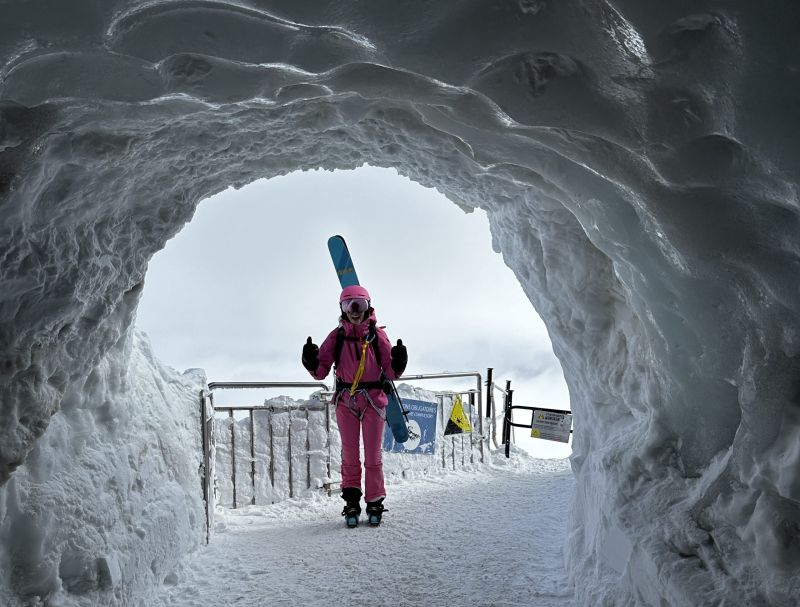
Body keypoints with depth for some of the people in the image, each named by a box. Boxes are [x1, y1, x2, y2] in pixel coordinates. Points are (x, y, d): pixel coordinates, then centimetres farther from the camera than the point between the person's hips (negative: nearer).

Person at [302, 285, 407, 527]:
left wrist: (398, 363, -22)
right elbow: (321, 372, 1)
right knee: (350, 456, 8)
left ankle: (375, 503, 16)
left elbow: (391, 373, -2)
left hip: (373, 400, -1)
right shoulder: (336, 337, 0)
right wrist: (312, 363, -19)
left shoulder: (377, 335, -3)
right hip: (346, 401, 1)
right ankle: (351, 502, 17)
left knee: (373, 455, 6)